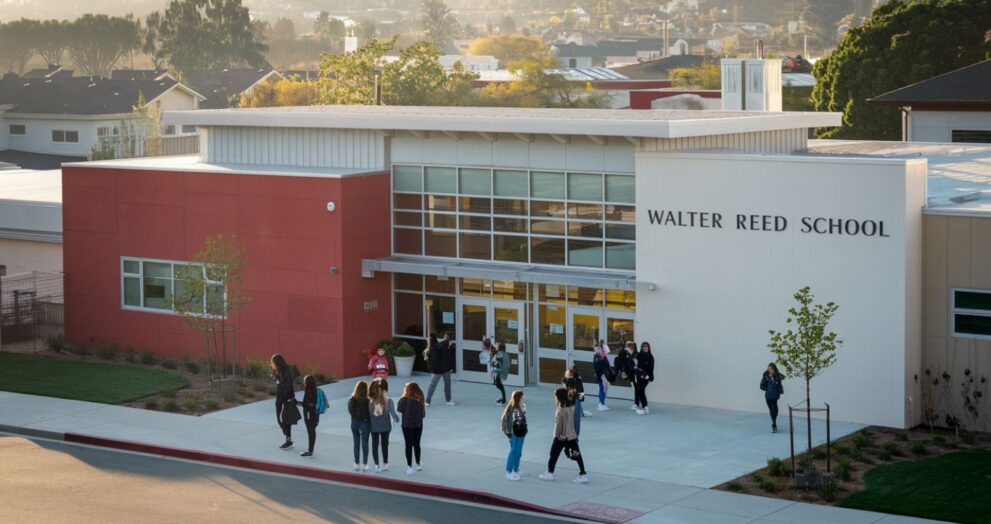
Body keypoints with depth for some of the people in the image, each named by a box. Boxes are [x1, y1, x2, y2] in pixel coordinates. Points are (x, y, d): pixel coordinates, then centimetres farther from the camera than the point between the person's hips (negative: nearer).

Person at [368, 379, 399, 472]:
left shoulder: (370, 401, -16)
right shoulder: (388, 401, -17)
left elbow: (369, 414, -12)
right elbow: (392, 413, -12)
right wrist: (396, 419, 5)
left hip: (374, 426, -1)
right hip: (385, 426, 1)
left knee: (375, 445, 11)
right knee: (385, 444, 17)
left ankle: (376, 466, 10)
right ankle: (385, 465, 24)